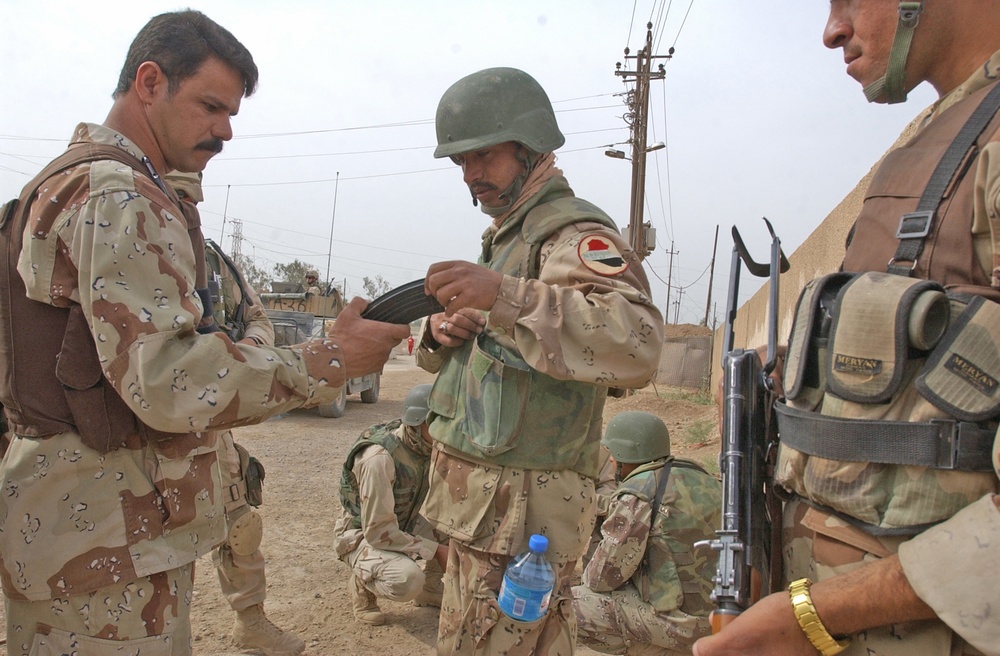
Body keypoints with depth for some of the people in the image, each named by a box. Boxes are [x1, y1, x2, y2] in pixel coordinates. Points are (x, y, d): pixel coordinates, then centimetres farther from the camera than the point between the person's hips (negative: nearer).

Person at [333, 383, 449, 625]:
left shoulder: (427, 444, -12)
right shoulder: (379, 458, -33)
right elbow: (378, 532, -30)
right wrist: (435, 550, -26)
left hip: (402, 525, 7)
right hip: (363, 536, -7)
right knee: (408, 580, -34)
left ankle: (429, 588, 10)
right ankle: (363, 583, -1)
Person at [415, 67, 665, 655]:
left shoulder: (571, 232, -14)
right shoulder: (504, 235, 17)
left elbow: (637, 345, -33)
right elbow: (442, 356, 23)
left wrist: (503, 296, -39)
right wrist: (442, 332, 0)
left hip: (521, 514, -9)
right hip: (480, 502, 9)